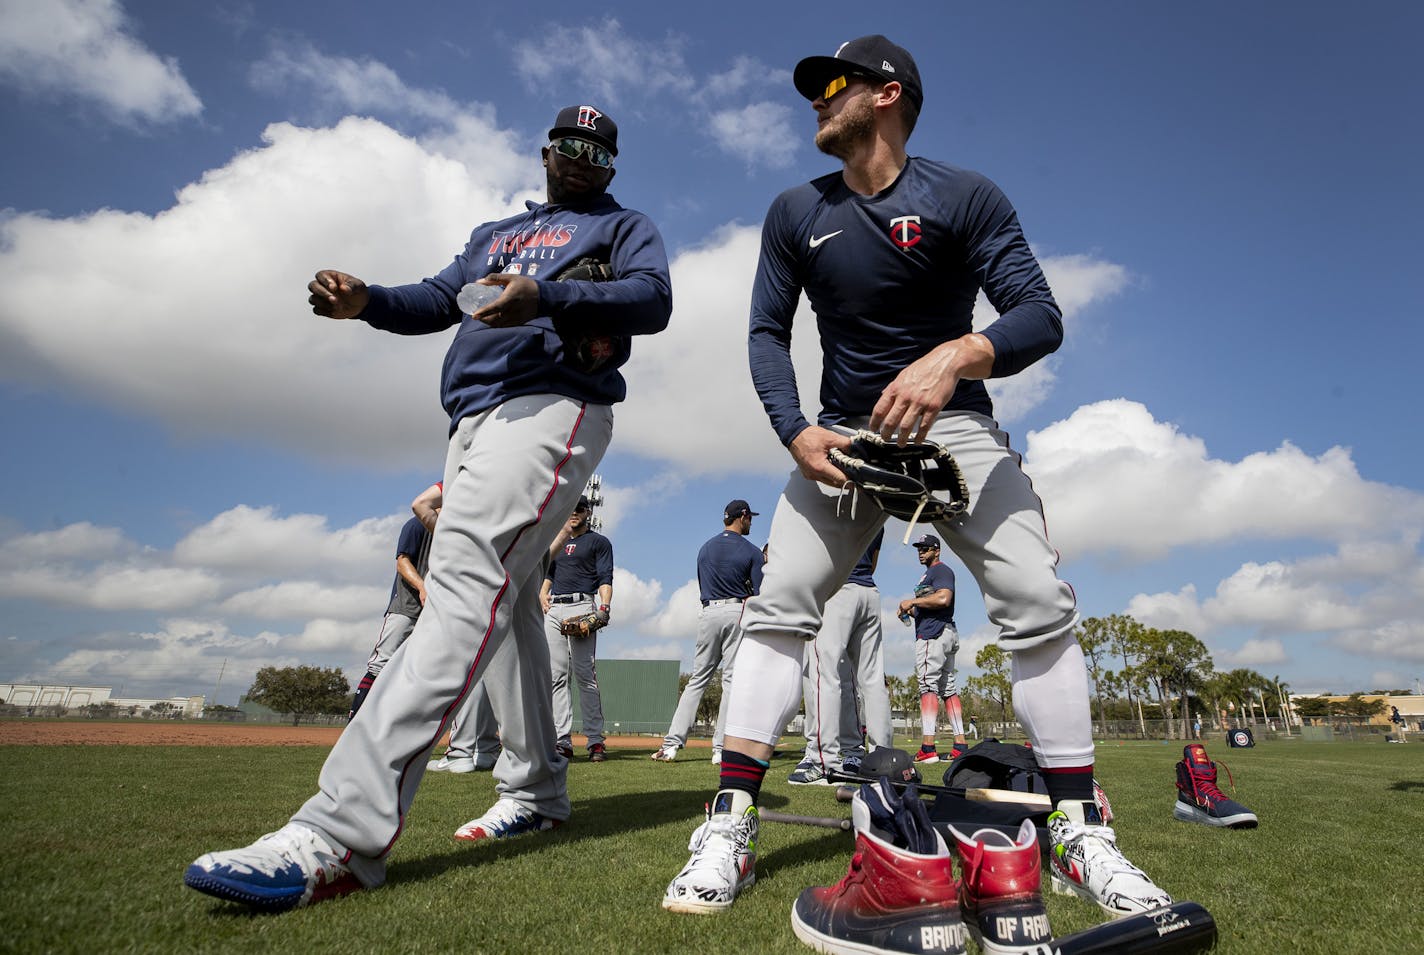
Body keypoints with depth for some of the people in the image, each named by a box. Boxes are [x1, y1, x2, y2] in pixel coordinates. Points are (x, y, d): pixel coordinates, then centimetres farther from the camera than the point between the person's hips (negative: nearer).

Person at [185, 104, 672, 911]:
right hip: (472, 421, 8)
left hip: (552, 407, -8)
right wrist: (366, 301, 2)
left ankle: (343, 832, -35)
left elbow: (653, 299, -6)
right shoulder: (496, 233, 33)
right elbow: (440, 299, 24)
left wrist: (546, 297, -23)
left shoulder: (625, 226, 14)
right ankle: (536, 793, 16)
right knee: (505, 606, 6)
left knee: (467, 583, -25)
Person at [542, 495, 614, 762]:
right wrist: (542, 595, 8)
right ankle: (562, 741, 1)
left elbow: (605, 579, 0)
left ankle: (595, 740, -11)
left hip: (582, 606, -5)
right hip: (553, 610, 6)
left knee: (584, 674, -13)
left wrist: (604, 607, -17)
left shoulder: (599, 542, 10)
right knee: (557, 675, 0)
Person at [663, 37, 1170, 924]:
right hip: (843, 434, 2)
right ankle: (731, 826, -8)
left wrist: (956, 355, -35)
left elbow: (1040, 316, -13)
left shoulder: (965, 198, -5)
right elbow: (768, 332, 2)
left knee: (1039, 606, -15)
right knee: (778, 607, -12)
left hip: (955, 426, -2)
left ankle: (1081, 830, 0)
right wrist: (796, 431, -15)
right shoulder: (796, 213, 5)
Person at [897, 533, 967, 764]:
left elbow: (943, 599, -22)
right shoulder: (928, 574, 26)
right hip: (946, 635, 11)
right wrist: (910, 611, 11)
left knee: (928, 685, -15)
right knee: (948, 687, 8)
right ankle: (961, 745, 8)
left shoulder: (941, 570, -5)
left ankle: (928, 747, -21)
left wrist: (913, 601, -15)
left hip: (934, 633, -11)